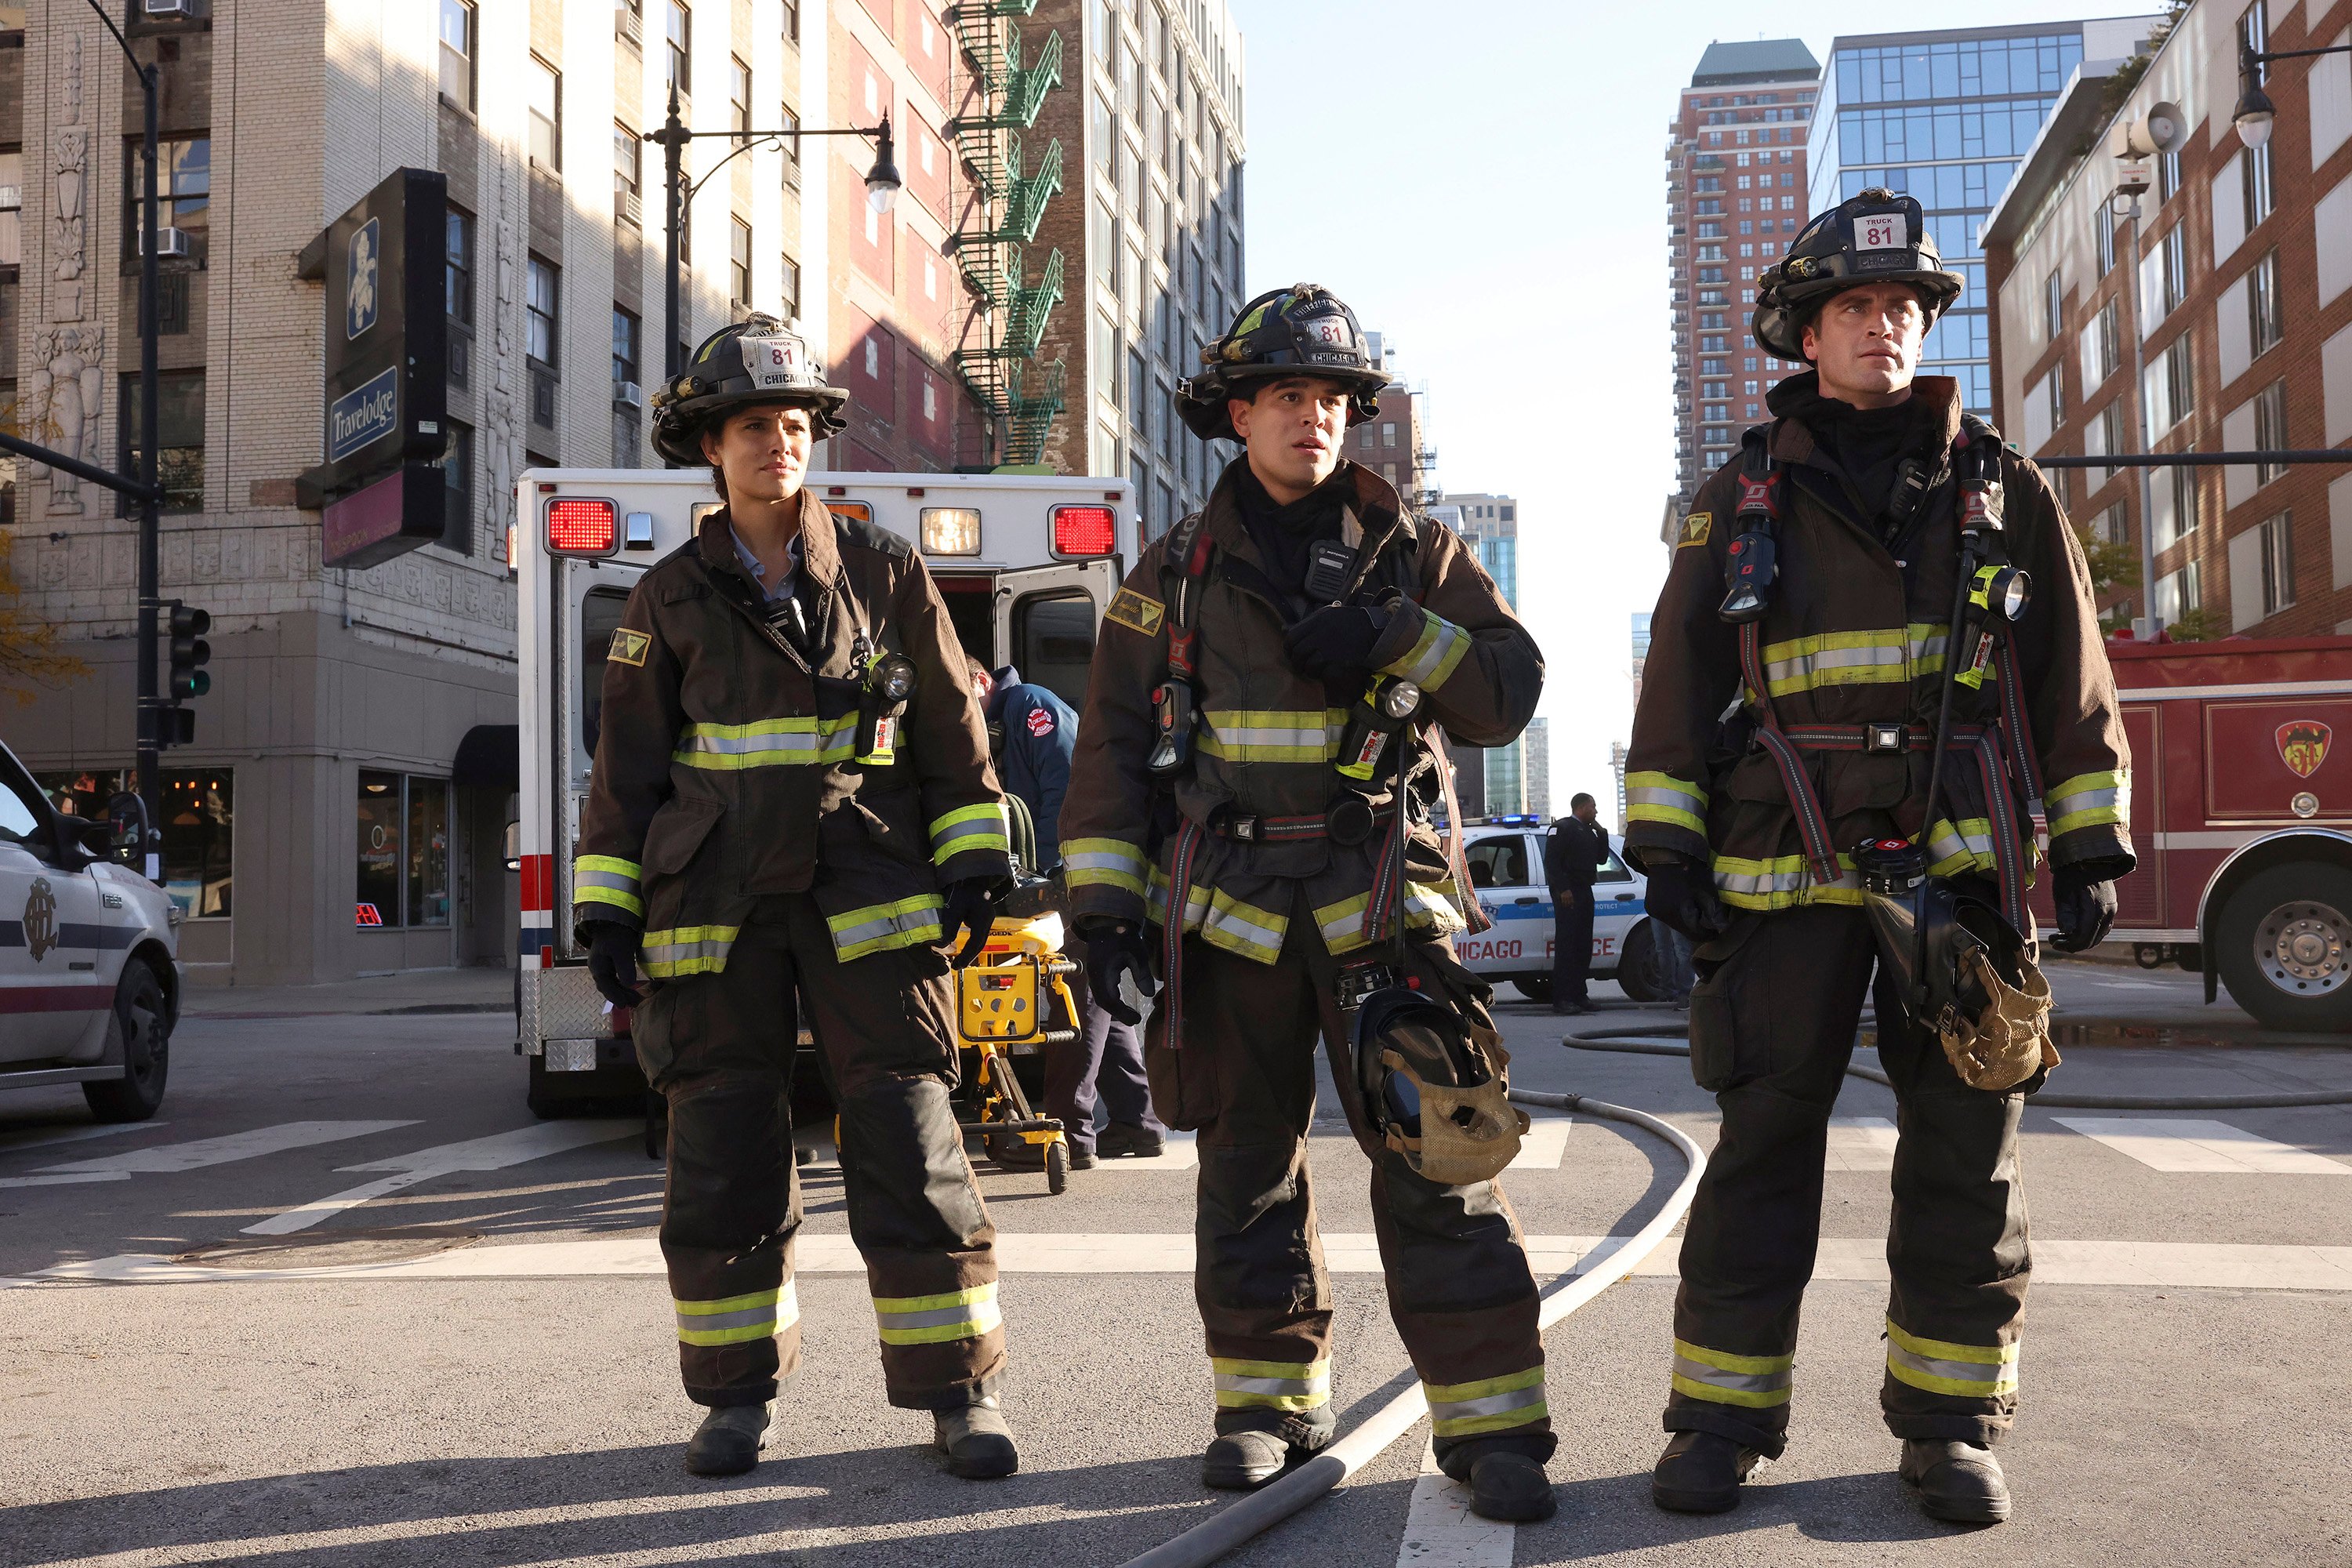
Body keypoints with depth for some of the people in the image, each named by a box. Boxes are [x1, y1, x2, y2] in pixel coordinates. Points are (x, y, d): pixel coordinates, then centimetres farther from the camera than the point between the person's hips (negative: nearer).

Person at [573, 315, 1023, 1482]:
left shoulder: (884, 573, 8)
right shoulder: (669, 600, 9)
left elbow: (953, 731, 10)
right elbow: (627, 765, 10)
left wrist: (972, 866, 3)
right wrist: (604, 908, 5)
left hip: (869, 894, -1)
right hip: (713, 905, 1)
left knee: (909, 1141, -5)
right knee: (719, 1153, 4)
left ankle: (957, 1390, 4)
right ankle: (736, 1395, 18)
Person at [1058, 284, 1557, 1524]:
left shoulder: (1413, 554, 9)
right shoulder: (1176, 572, 9)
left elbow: (1510, 691, 3)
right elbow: (1111, 745, 7)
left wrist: (1396, 639, -14)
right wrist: (1105, 899, -2)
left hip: (1377, 896, -1)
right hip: (1228, 901, 1)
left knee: (1432, 1156, -7)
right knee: (1247, 1165, 8)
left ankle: (1491, 1423, -3)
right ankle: (1270, 1402, 22)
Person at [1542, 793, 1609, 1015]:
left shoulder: (1589, 831, 23)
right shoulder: (1562, 828, -5)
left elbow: (1601, 859, 21)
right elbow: (1551, 860, -13)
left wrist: (1601, 832, 11)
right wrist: (1563, 889, -21)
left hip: (1584, 891, 9)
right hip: (1567, 893, -9)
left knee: (1583, 946, 9)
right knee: (1566, 945, -12)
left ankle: (1579, 995, 14)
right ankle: (1562, 999, -14)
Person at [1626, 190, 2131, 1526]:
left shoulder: (2002, 489, 12)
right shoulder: (1744, 500, 10)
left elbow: (2074, 678, 11)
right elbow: (1680, 679, 8)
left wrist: (2093, 846, 6)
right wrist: (1669, 849, 0)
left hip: (1965, 865, 1)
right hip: (1790, 869, -1)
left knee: (1966, 1150, 3)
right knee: (1766, 1143, 0)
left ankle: (1951, 1420, 14)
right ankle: (1725, 1416, 8)